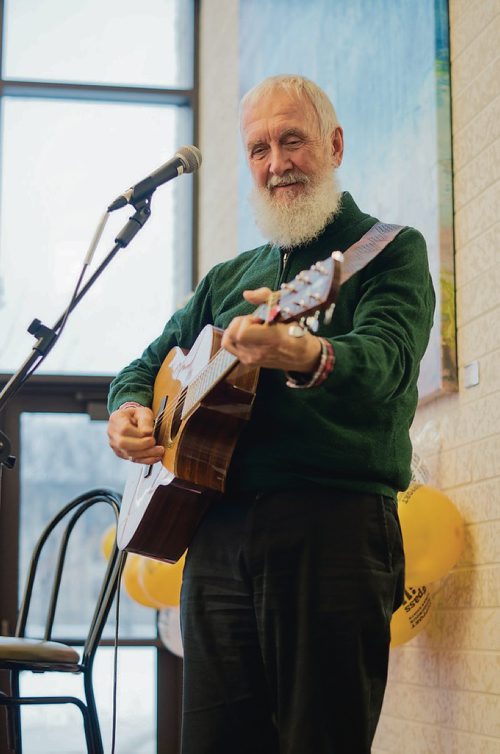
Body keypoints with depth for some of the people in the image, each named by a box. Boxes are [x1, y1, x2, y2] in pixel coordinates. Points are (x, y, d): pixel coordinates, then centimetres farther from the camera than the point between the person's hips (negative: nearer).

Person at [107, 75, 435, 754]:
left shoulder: (389, 249, 4)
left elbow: (387, 359, -16)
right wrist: (128, 410, 6)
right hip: (219, 533, 6)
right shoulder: (228, 279, 24)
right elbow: (148, 364, 30)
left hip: (332, 524, -5)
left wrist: (307, 356, -38)